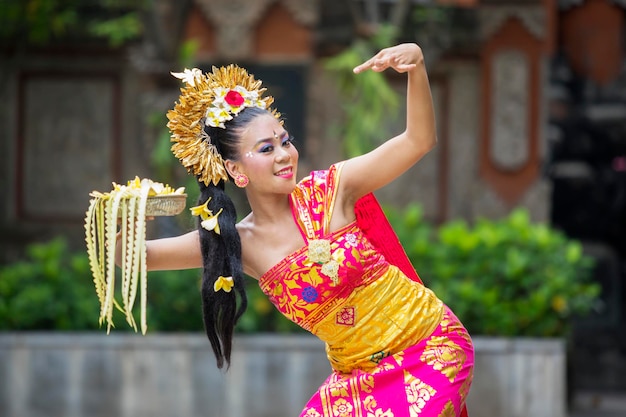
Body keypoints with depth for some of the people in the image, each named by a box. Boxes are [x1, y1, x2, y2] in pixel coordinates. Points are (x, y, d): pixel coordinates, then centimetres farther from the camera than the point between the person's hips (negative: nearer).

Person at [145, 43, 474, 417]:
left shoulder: (329, 191, -12)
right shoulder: (237, 243, -4)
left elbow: (419, 141, -20)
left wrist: (416, 68, -36)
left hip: (431, 349, -4)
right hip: (356, 378, 4)